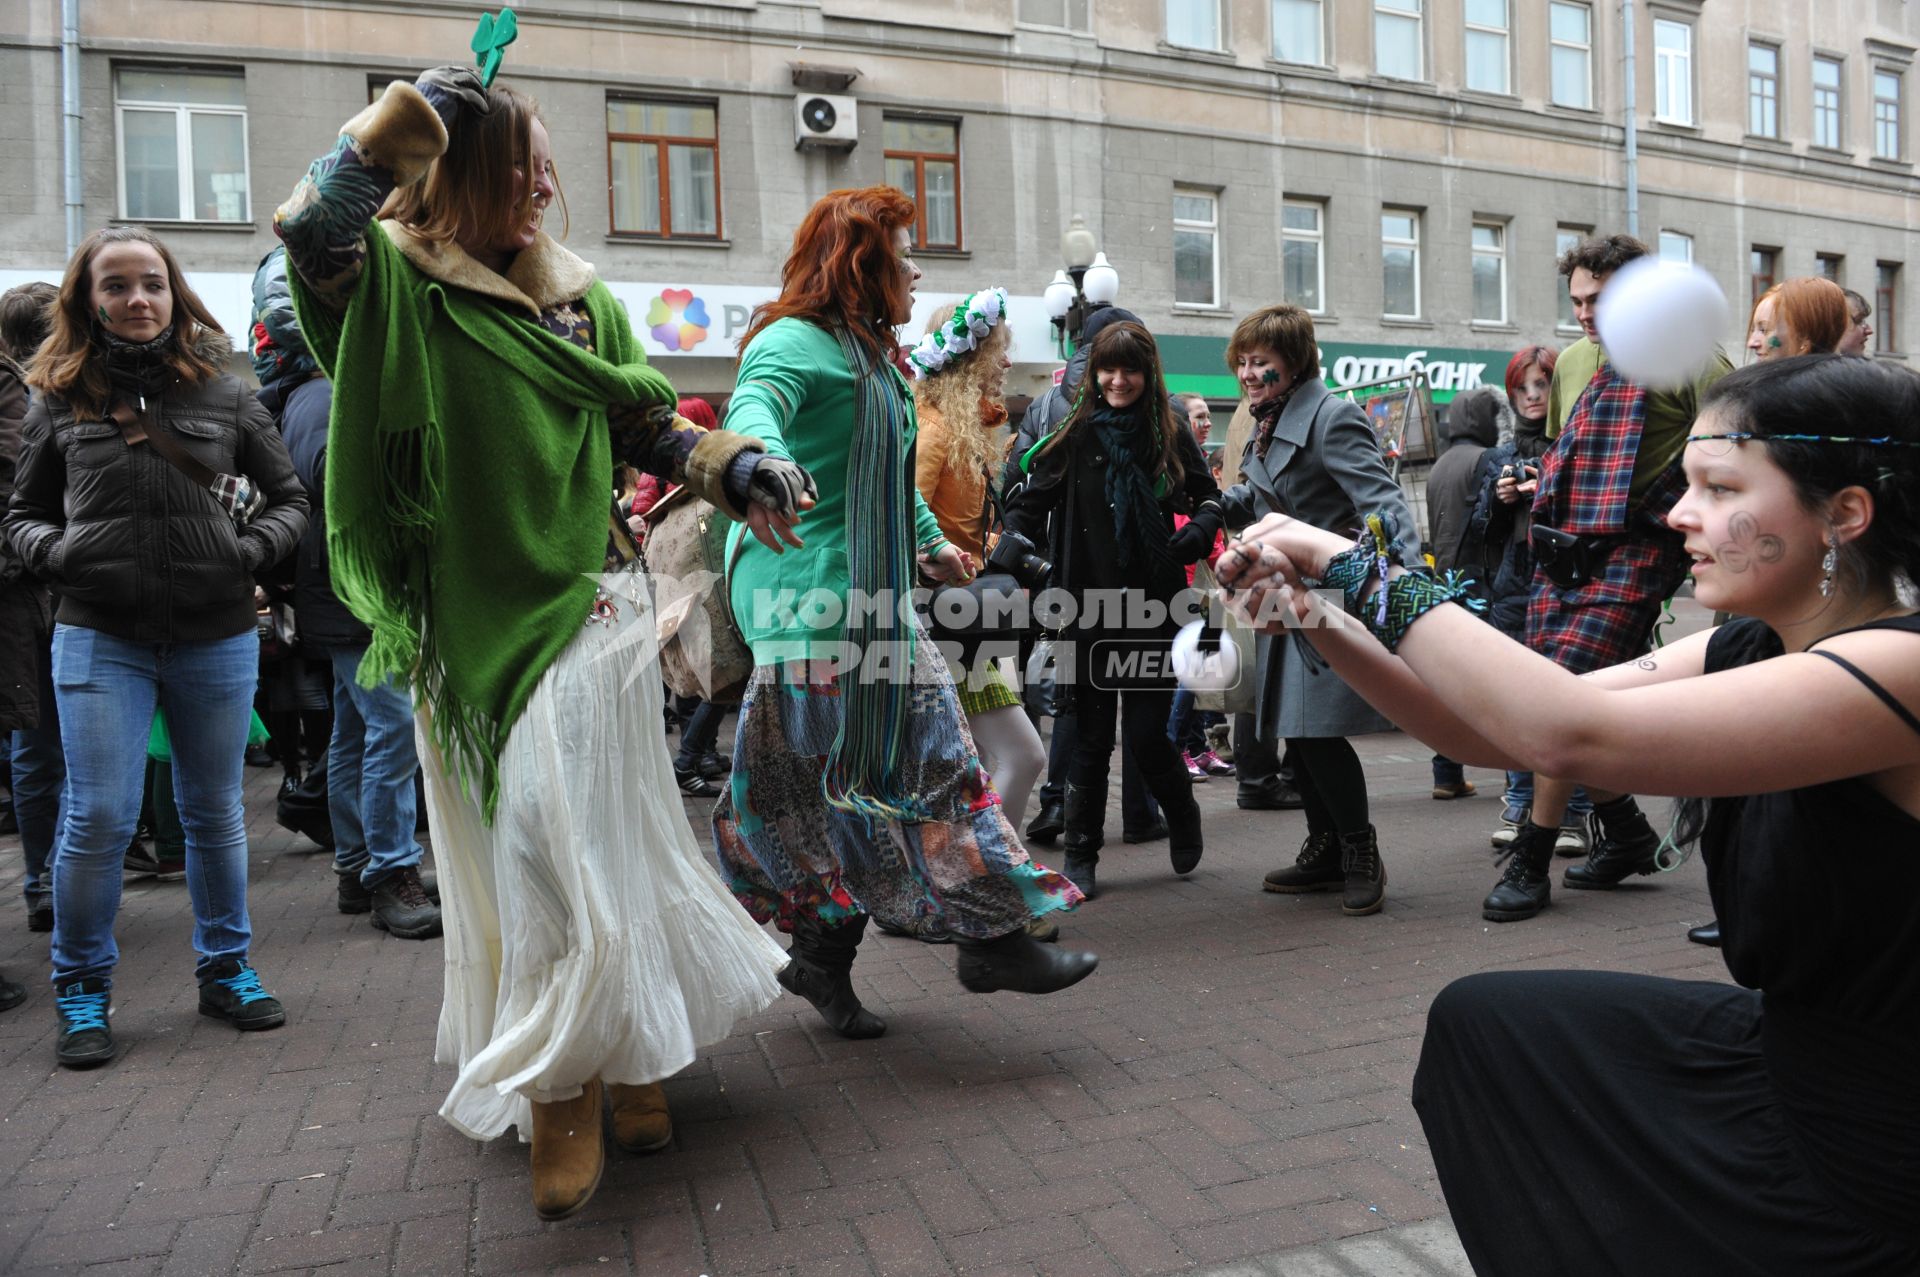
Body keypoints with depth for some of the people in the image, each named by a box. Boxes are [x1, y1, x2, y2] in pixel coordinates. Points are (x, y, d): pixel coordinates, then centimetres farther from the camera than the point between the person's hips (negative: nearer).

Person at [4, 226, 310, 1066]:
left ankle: (226, 969, 28)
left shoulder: (223, 391, 4)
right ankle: (82, 991, 18)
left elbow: (288, 497, 10)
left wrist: (253, 549, -8)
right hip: (99, 640, 0)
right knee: (98, 820, -2)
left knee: (216, 812, 12)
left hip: (217, 639, 1)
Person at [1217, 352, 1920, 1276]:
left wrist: (1367, 575, -30)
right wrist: (1323, 623, -15)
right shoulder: (1746, 652, 0)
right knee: (1481, 1020, 13)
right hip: (1781, 1043, 7)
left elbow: (1573, 736, -37)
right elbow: (1494, 732, -3)